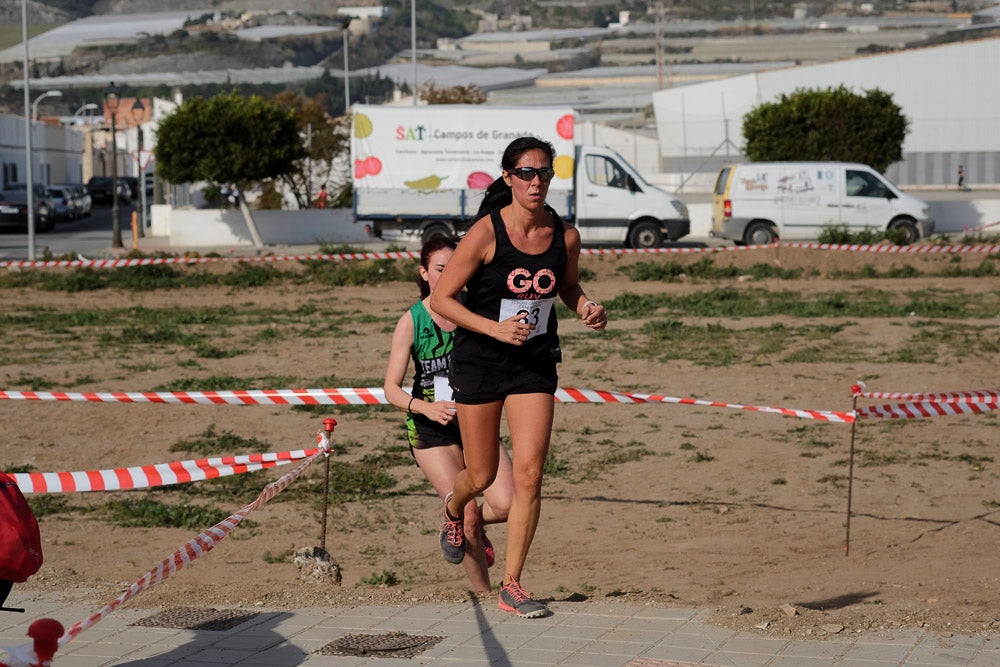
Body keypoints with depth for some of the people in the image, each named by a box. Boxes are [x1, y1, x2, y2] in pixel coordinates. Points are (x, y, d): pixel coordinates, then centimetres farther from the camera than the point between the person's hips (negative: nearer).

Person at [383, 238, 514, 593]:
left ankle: (469, 528, 22)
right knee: (468, 514, -9)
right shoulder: (411, 322, -10)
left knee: (506, 504, -14)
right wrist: (426, 407, -28)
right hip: (432, 429, -3)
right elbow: (391, 388, -10)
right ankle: (484, 594, 12)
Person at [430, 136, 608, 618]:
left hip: (535, 365, 2)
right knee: (482, 477, 9)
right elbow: (440, 299, -13)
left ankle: (511, 585, 1)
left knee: (529, 474, -9)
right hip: (480, 361, -2)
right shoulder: (486, 233, -16)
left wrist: (588, 309, -4)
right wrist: (494, 328, -25)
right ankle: (454, 507, 48)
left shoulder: (565, 236, -4)